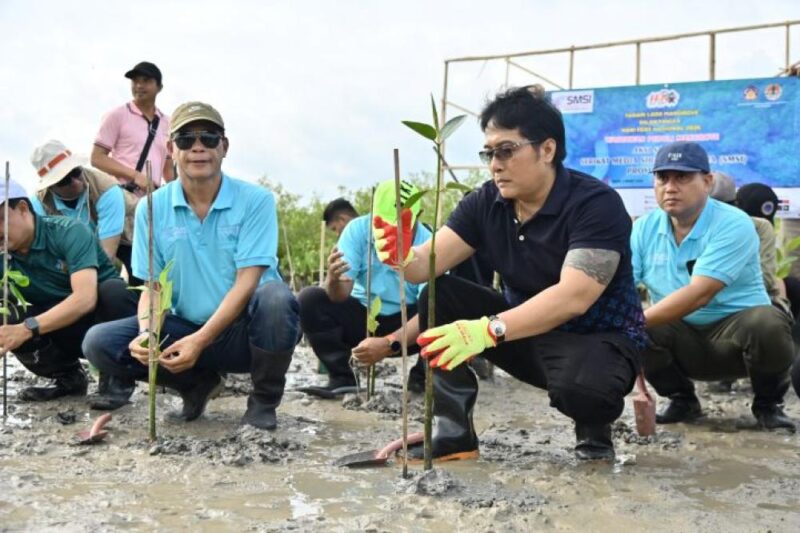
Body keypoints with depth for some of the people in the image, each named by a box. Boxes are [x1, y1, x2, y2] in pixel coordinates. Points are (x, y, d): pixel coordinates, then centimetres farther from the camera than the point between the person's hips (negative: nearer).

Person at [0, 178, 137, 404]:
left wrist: (26, 329, -42)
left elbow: (85, 299, -34)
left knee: (113, 290, -35)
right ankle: (68, 376, 1)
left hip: (106, 317, -4)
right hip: (62, 329, 4)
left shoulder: (70, 232, -22)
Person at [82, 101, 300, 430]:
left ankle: (264, 401, -8)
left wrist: (200, 341, -25)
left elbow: (247, 281, -16)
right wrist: (146, 333, -20)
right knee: (99, 342, -16)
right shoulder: (152, 208, 1)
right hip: (187, 327, 3)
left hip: (244, 330, -3)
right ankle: (199, 384, 7)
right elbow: (153, 286, 2)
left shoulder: (255, 200, -8)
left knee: (275, 297, -37)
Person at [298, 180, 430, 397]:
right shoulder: (358, 229, -16)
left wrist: (389, 344, -42)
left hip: (408, 322, -1)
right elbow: (341, 295, -21)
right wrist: (334, 280, -47)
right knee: (309, 299, -22)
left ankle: (422, 378, -6)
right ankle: (341, 377, -11)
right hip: (361, 316, 2)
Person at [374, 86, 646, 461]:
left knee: (579, 384, -39)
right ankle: (452, 432, -4)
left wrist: (490, 330, -47)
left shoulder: (596, 204, -23)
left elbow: (573, 298, -35)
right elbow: (427, 263, -11)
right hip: (527, 332, 6)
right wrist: (401, 256, -36)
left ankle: (594, 430, -1)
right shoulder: (486, 203, -5)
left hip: (599, 338, -5)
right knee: (439, 297, -12)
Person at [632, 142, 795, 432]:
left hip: (735, 330, -3)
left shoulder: (734, 225, -18)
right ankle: (682, 400, 3)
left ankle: (767, 403, -2)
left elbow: (698, 295, -29)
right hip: (681, 338, 4)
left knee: (767, 323, -35)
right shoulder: (644, 228, -2)